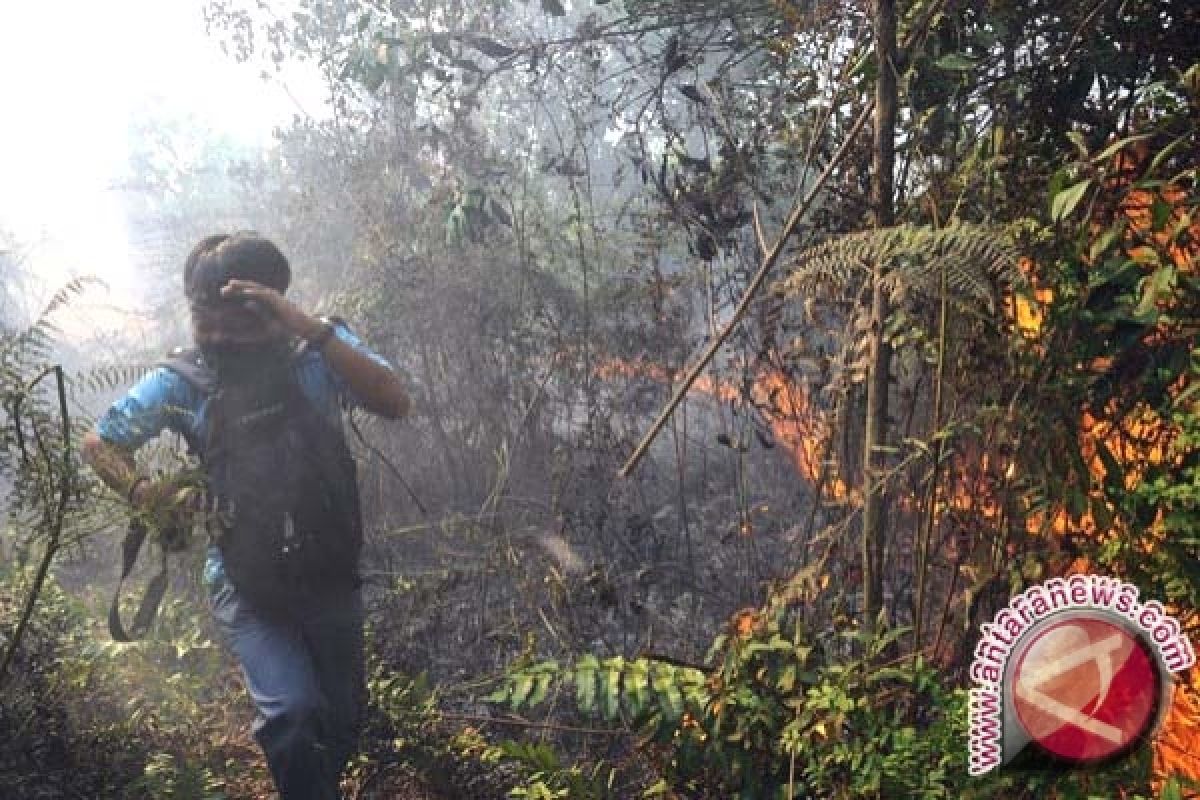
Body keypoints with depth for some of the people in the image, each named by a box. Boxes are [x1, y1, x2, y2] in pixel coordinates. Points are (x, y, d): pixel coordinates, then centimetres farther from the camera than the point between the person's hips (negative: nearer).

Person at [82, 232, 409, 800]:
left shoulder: (319, 351, -12)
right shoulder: (181, 382, -11)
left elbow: (393, 403, -29)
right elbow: (99, 444, 2)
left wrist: (309, 327, -38)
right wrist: (142, 492, -18)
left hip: (331, 575, 2)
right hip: (246, 586, -1)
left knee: (343, 721, 18)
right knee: (291, 713, -25)